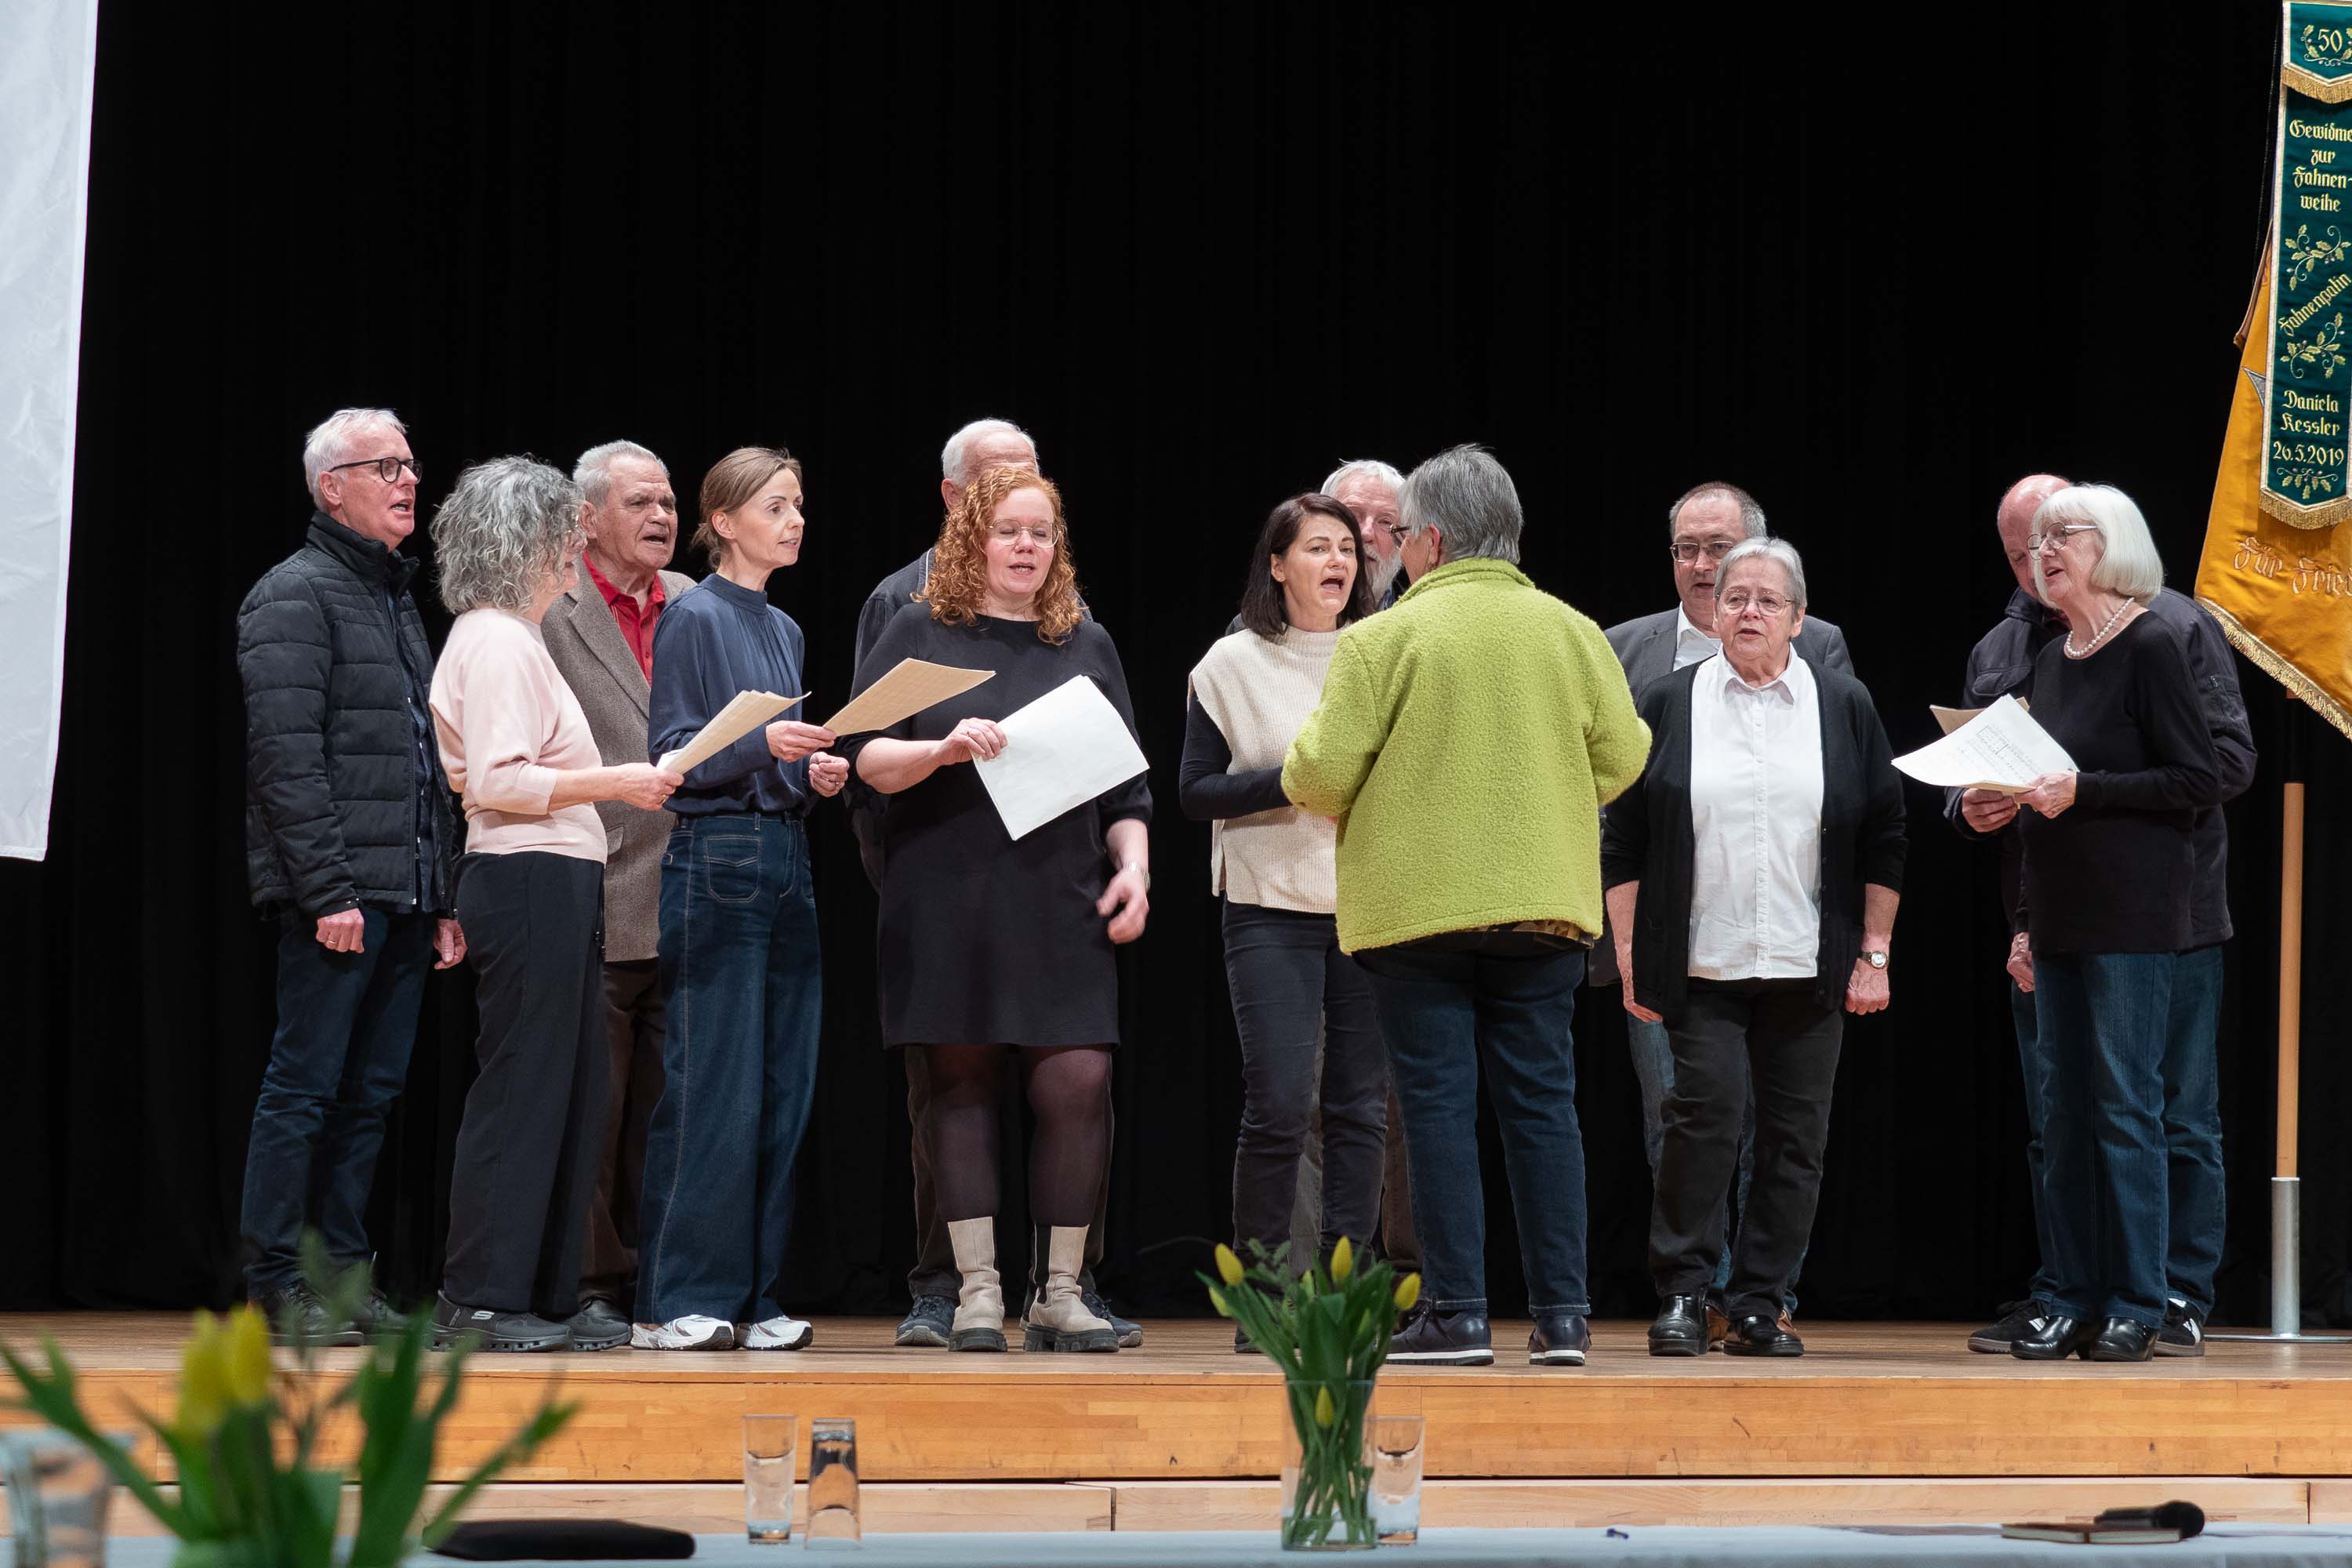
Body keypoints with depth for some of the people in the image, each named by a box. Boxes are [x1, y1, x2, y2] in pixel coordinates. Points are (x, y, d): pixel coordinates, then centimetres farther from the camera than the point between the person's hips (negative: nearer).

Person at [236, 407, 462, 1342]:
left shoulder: (399, 601, 21)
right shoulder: (296, 596, -6)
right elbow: (286, 756, -15)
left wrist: (443, 898, 17)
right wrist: (328, 891, -20)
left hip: (404, 896, 8)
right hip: (337, 895, -8)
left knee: (372, 1091, 8)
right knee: (307, 1086, -6)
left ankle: (344, 1274, 13)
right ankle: (276, 1282, -3)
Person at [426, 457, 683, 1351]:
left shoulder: (514, 639, 21)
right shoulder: (495, 643, -11)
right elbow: (497, 781, -20)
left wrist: (612, 784, 19)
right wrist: (612, 783, -16)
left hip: (554, 884, 11)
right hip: (530, 878, -11)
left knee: (566, 1094, 10)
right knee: (522, 1086, -8)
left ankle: (546, 1296, 12)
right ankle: (477, 1301, -6)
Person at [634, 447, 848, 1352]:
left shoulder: (782, 630, 18)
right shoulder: (693, 620, -4)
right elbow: (672, 755, -9)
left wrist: (817, 772, 4)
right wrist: (762, 745, -22)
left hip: (786, 860, 8)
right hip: (716, 860, -8)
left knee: (782, 1093, 5)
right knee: (712, 1087, -9)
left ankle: (753, 1298, 8)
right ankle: (678, 1302, -6)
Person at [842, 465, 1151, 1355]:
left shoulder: (1087, 646, 15)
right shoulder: (919, 636, 7)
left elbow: (1125, 783, 17)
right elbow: (866, 757, 0)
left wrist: (1133, 865, 2)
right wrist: (945, 748, -18)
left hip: (1061, 905, 2)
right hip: (948, 905, -2)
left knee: (1079, 1083, -9)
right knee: (962, 1083, 0)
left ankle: (1061, 1295, 0)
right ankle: (977, 1291, 7)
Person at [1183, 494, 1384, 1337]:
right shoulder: (1233, 664, 4)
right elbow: (1195, 791, 0)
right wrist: (1291, 780, -13)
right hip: (1273, 910, -3)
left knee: (1361, 1108, 1)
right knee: (1278, 1105, -10)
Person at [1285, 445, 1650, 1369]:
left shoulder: (1383, 639, -7)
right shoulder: (1572, 632, 5)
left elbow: (1322, 774, -11)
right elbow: (1621, 757, 7)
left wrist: (1299, 773, 13)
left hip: (1418, 904, -3)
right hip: (1542, 905, 4)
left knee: (1438, 1105, 0)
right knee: (1542, 1102, 6)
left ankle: (1457, 1315, -2)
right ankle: (1563, 1314, 3)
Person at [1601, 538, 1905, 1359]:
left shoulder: (1843, 707, 8)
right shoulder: (1669, 706, 6)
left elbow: (1884, 841, 10)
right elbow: (1623, 840, 7)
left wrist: (1874, 953, 4)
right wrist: (1629, 954, 1)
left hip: (1808, 970, 1)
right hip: (1700, 967, -1)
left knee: (1795, 1134, 0)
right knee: (1704, 1115, -10)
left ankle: (1757, 1307, 7)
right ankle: (1681, 1296, 0)